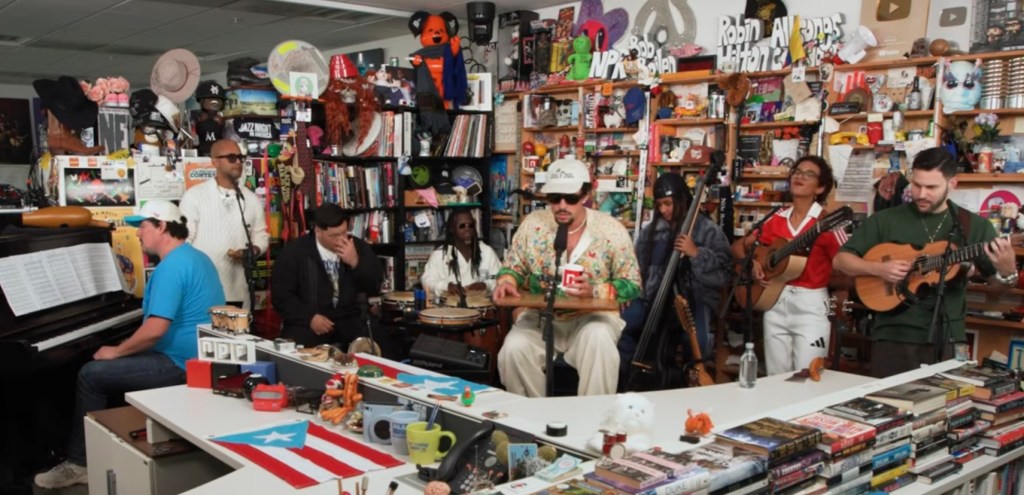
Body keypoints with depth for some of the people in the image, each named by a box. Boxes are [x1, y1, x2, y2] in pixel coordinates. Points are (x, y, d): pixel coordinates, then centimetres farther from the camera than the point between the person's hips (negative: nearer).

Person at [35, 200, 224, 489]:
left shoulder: (171, 266, -21)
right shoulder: (196, 257, 13)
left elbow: (155, 330, -27)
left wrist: (116, 351, -10)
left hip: (181, 365, -11)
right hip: (198, 357, 11)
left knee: (91, 375, -5)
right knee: (109, 370, 21)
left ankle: (79, 463, 5)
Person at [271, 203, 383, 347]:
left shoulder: (358, 246, 5)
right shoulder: (294, 252, -1)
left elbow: (376, 287, 0)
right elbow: (281, 295, -3)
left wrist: (356, 263, -16)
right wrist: (309, 317, -16)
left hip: (349, 322, 2)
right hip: (307, 324, -2)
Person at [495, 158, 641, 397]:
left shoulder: (612, 230, -7)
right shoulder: (532, 224, -1)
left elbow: (631, 284, -4)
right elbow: (513, 268, 11)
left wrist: (594, 291, -23)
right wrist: (507, 282, -15)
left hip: (592, 317, -2)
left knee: (599, 340, -36)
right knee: (513, 349, -27)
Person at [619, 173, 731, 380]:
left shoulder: (708, 230, -2)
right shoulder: (651, 230, 12)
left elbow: (724, 275, -9)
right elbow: (637, 267, 19)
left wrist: (696, 254, -20)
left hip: (694, 297, -4)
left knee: (698, 339, -33)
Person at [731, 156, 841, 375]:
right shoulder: (777, 219, 8)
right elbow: (738, 246, 15)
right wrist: (751, 263, 0)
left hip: (810, 306, -5)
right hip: (775, 303, 5)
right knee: (776, 379, 10)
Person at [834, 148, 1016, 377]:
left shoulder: (974, 226, 3)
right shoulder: (885, 220, 0)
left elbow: (998, 281, 6)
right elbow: (841, 260, 2)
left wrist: (1007, 272, -16)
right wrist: (877, 268, -15)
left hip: (946, 340, 1)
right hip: (892, 337, 0)